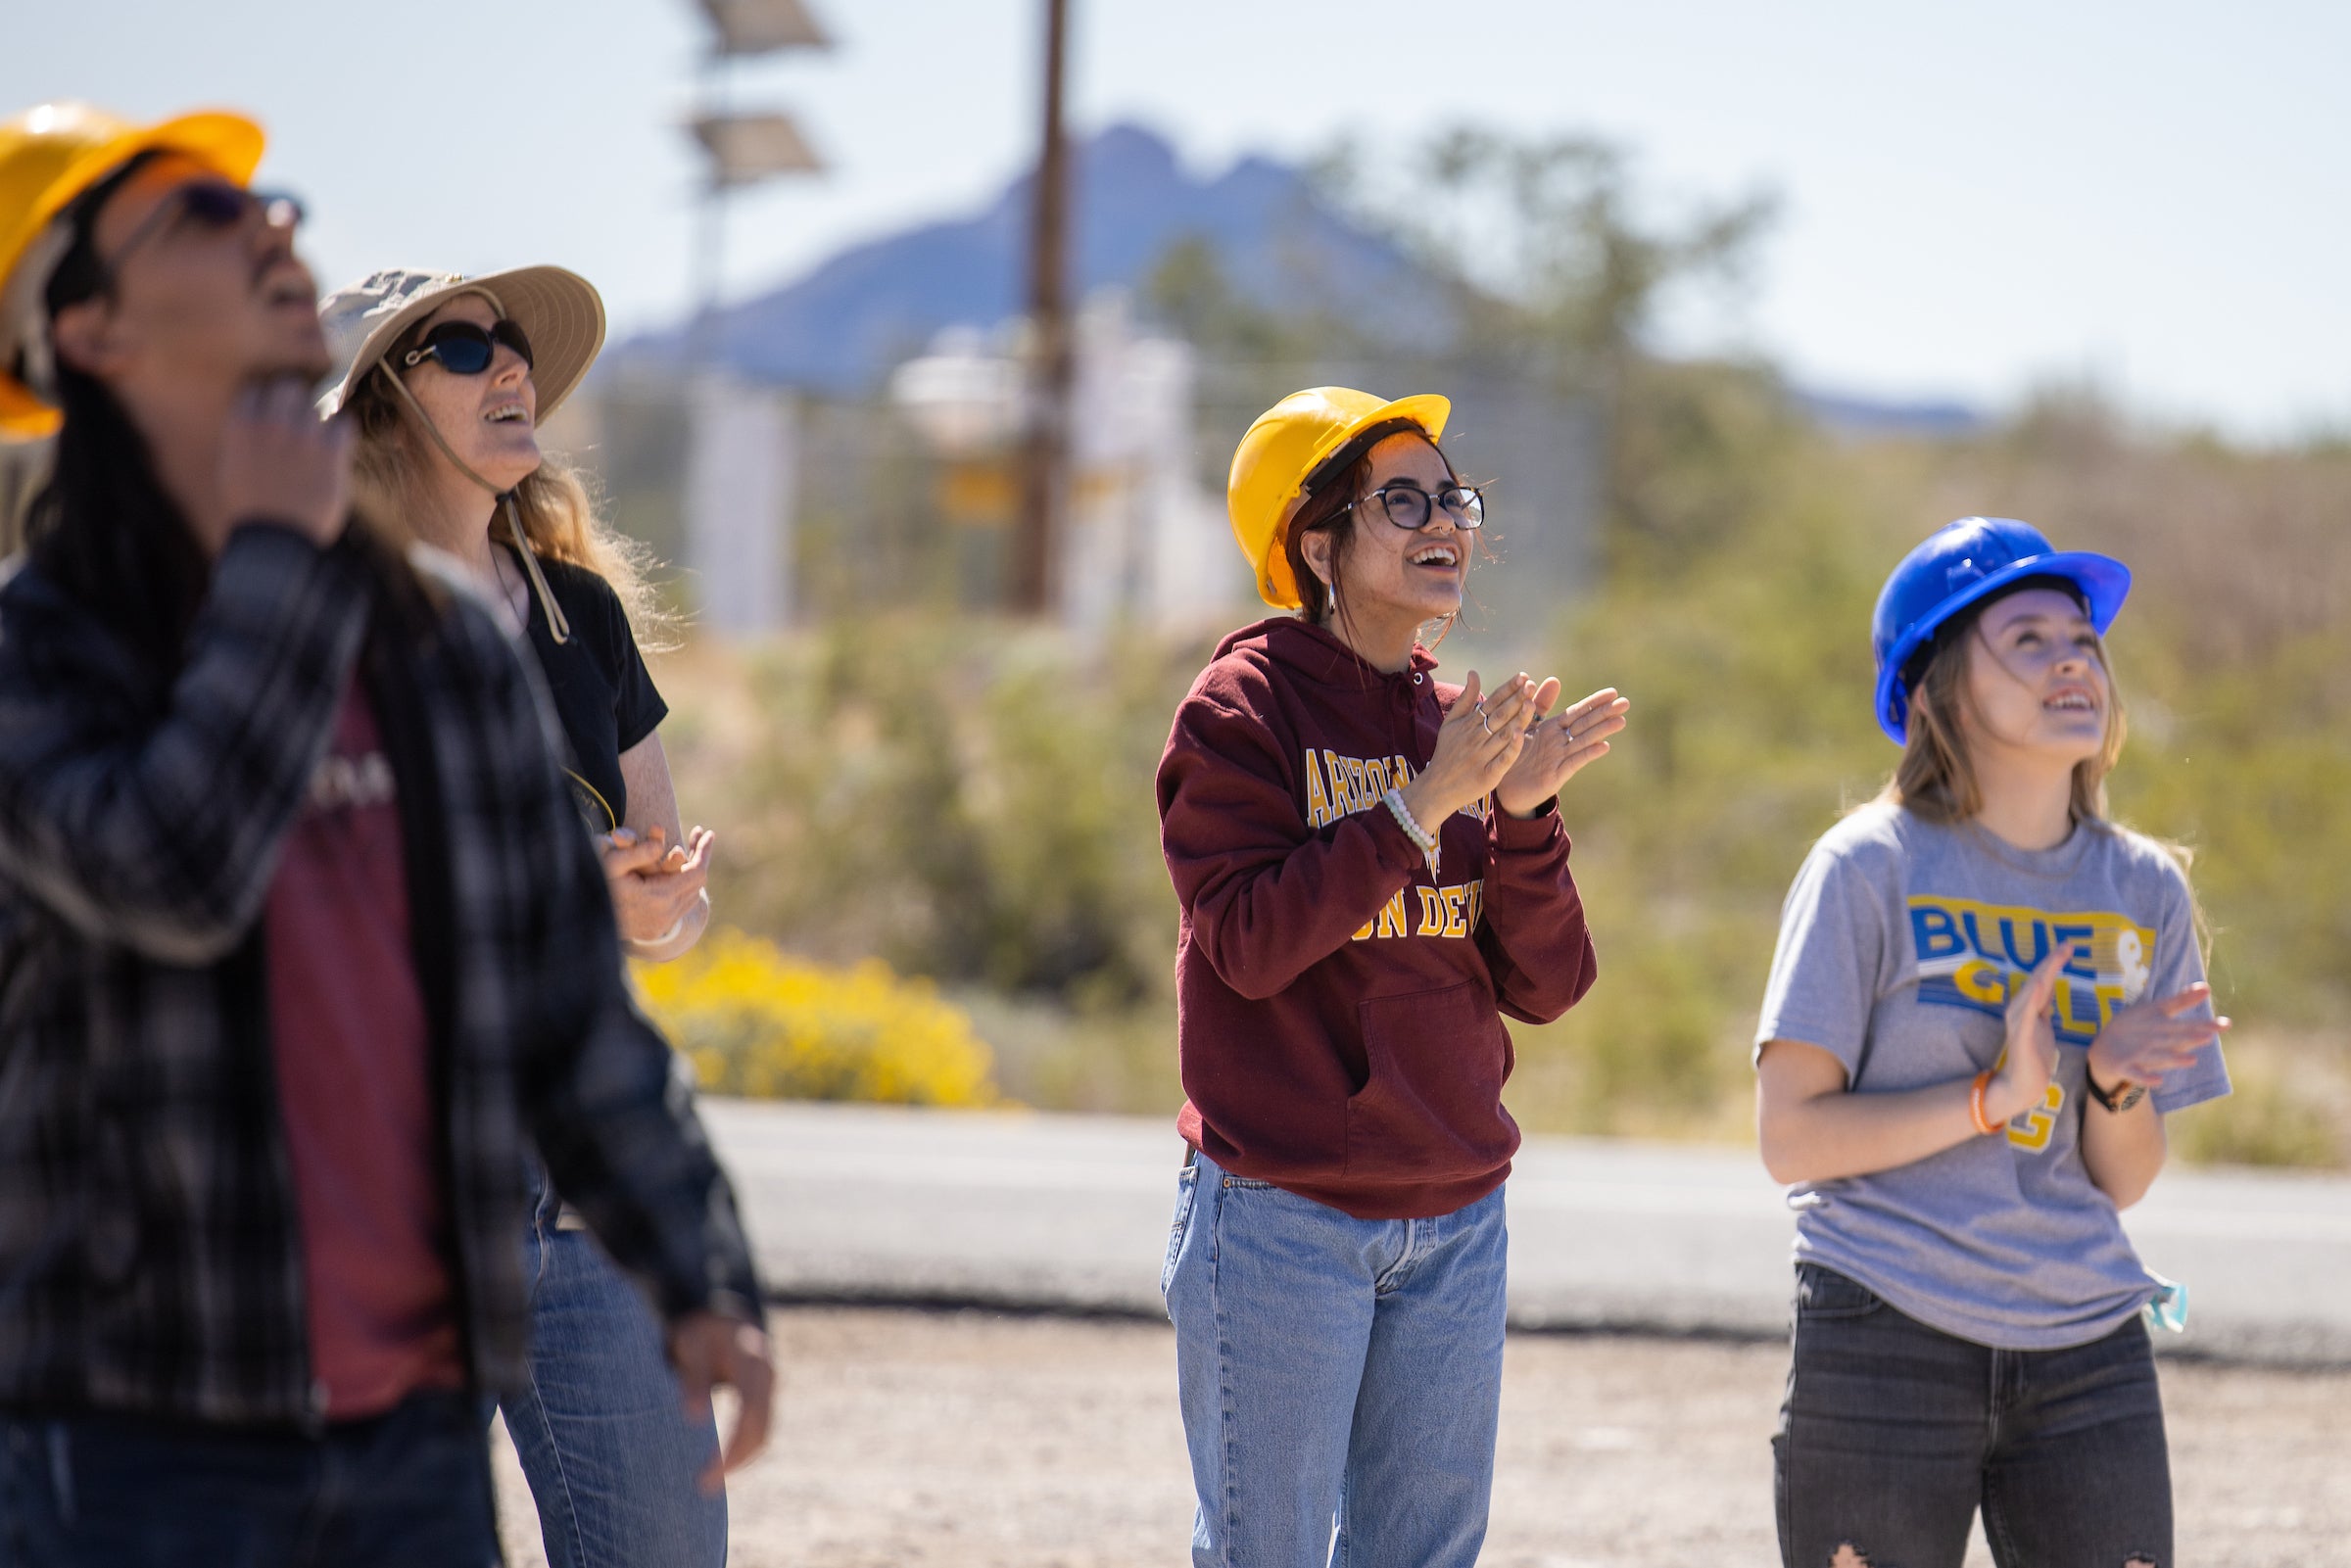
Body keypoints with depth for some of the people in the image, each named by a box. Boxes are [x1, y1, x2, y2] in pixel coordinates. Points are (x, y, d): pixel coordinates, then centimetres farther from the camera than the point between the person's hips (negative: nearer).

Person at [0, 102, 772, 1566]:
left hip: (420, 1442, 5)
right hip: (138, 1448, -5)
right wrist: (280, 559, -15)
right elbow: (170, 876, -25)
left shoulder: (448, 648, 10)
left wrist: (703, 1283, 4)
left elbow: (573, 1012, 13)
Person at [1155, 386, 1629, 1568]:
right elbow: (1250, 943, -17)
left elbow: (1545, 987, 6)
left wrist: (1523, 815, -9)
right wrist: (1420, 806, -20)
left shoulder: (1464, 727, 12)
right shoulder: (1245, 706, -5)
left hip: (1455, 1225, 6)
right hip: (1281, 1220, -6)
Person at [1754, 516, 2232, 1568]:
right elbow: (1791, 1138, -8)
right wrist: (1995, 1096, -17)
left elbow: (2121, 1183, 11)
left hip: (2087, 1350, 4)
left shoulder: (2145, 890, 9)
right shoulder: (1870, 870, -4)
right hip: (1887, 1343, -4)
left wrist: (2114, 1085, -10)